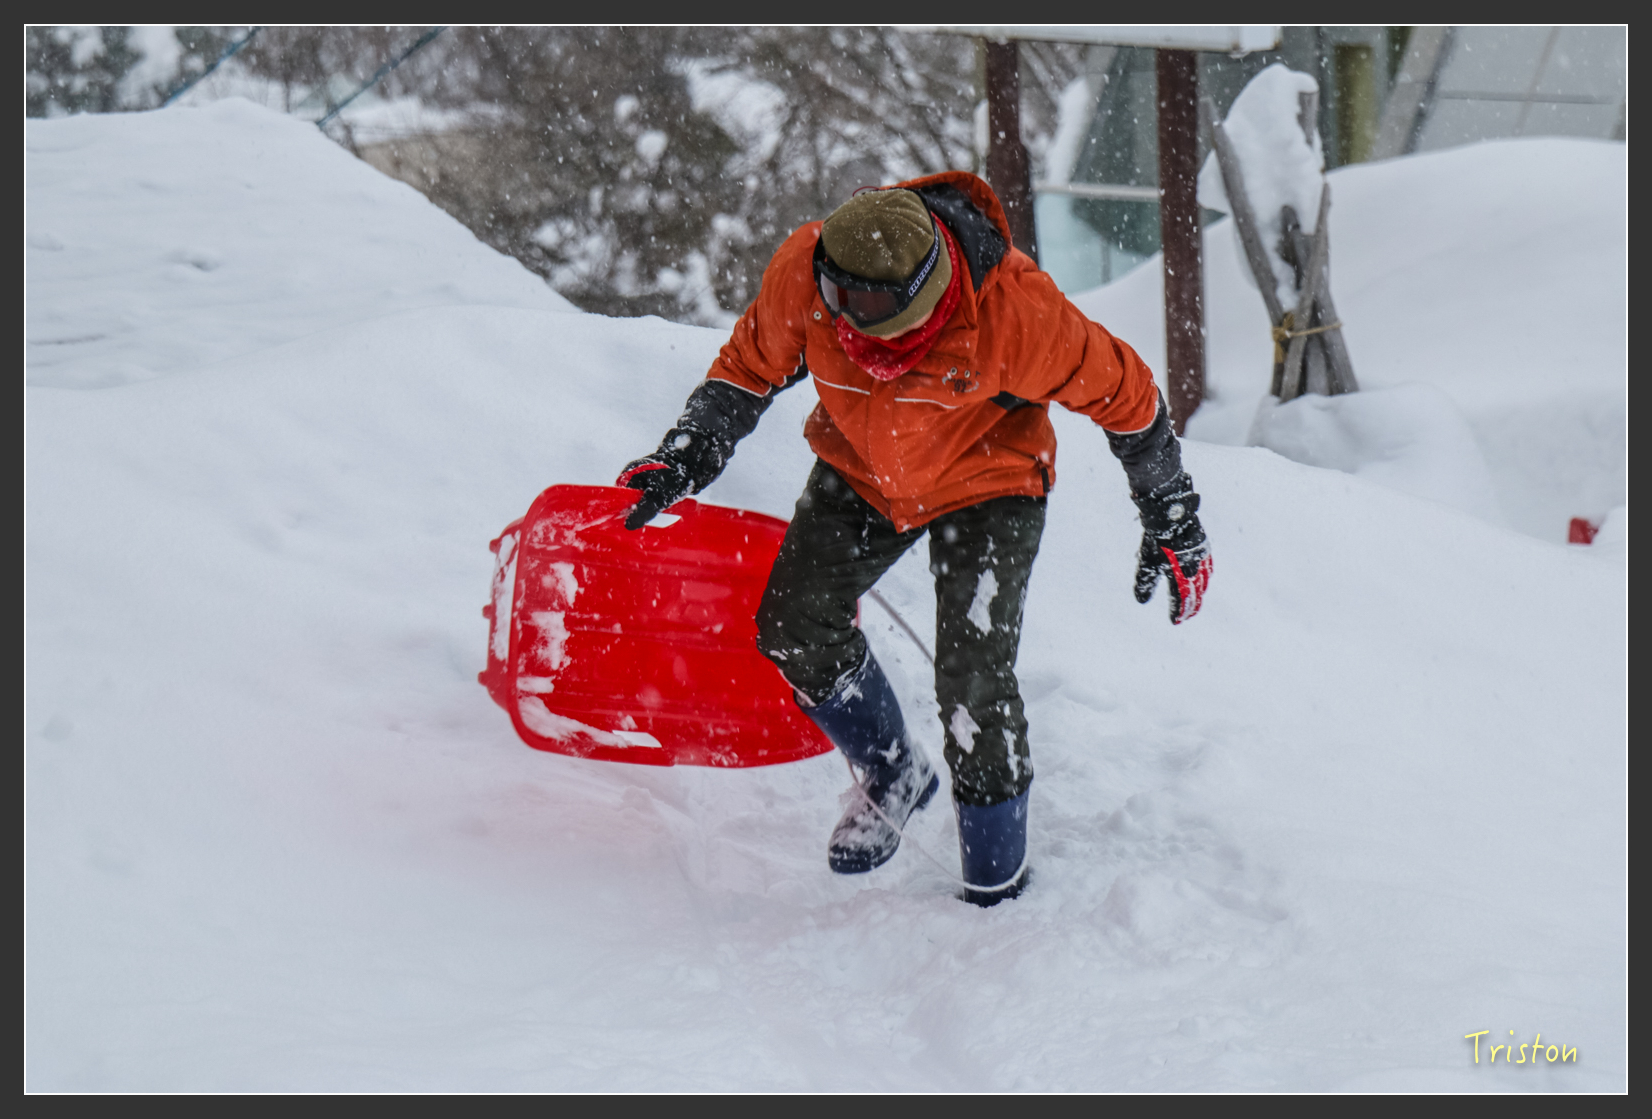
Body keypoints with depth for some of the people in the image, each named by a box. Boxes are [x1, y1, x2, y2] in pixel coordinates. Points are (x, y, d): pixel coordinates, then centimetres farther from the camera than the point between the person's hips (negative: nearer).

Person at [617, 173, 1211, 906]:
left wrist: (1171, 521, -8)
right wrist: (683, 460, -10)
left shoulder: (1012, 308, -36)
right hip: (859, 472, 4)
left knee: (972, 681, -13)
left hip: (986, 486, -4)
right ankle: (893, 779, 24)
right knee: (794, 628, -4)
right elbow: (750, 366, -3)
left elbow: (1121, 391, -18)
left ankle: (997, 883, 9)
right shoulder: (801, 274, -27)